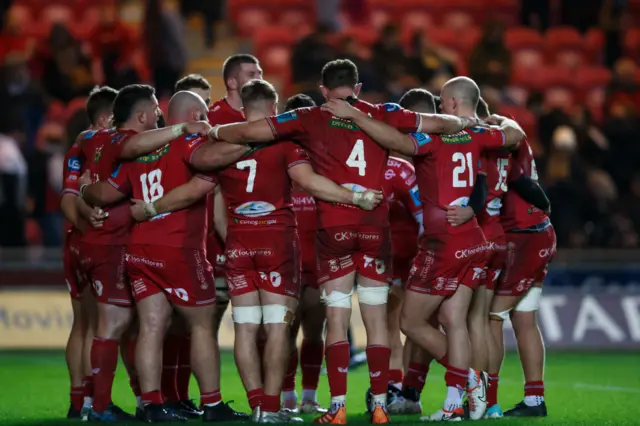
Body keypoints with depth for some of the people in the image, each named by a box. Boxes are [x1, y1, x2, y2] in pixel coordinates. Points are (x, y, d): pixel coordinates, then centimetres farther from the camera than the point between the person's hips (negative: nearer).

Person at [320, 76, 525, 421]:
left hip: (443, 245, -7)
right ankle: (455, 403, 6)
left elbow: (396, 141, -32)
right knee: (454, 321, 9)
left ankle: (471, 380, 3)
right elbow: (515, 134, 20)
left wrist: (353, 115, -28)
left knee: (411, 322, 4)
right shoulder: (477, 136, 4)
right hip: (473, 242, 7)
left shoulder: (435, 137, -15)